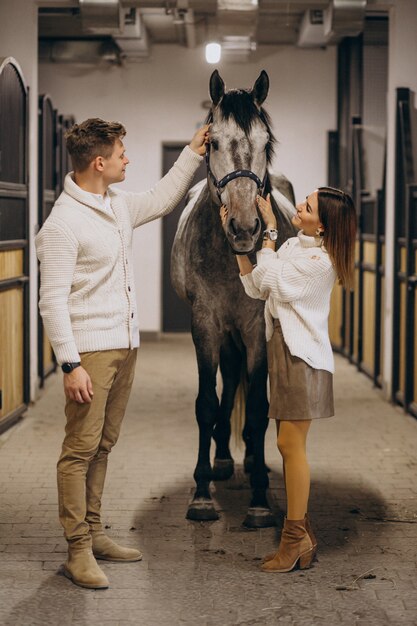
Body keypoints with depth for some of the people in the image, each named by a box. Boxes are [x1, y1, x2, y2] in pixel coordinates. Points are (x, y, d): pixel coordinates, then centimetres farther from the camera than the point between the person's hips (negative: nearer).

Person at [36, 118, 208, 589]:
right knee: (80, 448, -5)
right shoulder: (63, 223, -17)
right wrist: (70, 364, -22)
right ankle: (78, 550, 0)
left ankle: (93, 533, 23)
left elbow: (160, 201, 32)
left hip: (124, 346, 9)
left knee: (102, 445, 14)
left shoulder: (118, 205, 10)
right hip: (91, 351, -9)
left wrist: (193, 154, 28)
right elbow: (53, 300, -19)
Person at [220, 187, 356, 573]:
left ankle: (295, 538, -1)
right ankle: (301, 537, 17)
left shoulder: (320, 259, -14)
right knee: (290, 447, 10)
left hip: (302, 355, -9)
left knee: (290, 444, -8)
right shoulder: (293, 246, 13)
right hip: (283, 350, 9)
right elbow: (256, 288, 12)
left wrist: (269, 231, -10)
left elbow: (273, 283, -16)